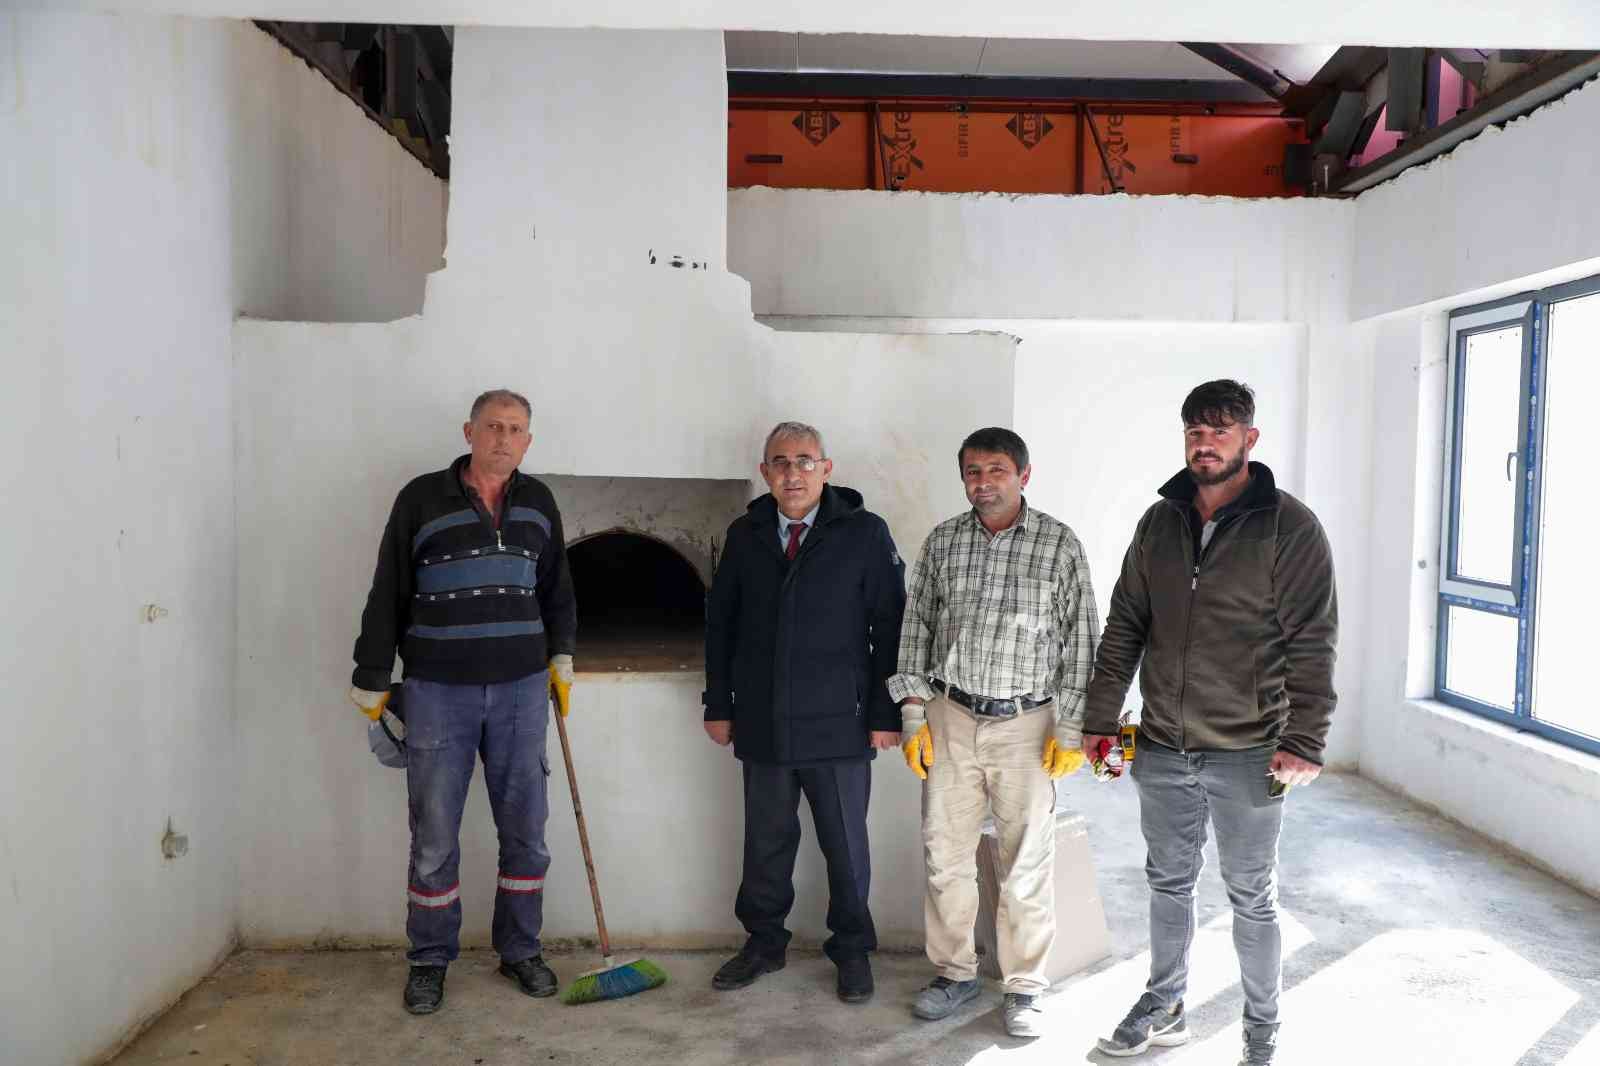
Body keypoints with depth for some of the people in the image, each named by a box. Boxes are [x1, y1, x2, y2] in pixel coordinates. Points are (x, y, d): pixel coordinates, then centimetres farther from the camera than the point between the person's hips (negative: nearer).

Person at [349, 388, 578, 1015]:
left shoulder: (538, 502, 7)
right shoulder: (422, 499, -3)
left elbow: (557, 589, 19)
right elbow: (387, 597, 0)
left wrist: (561, 657, 13)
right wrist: (372, 680, 2)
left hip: (521, 688, 3)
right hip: (438, 691, -3)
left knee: (526, 830, 8)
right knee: (434, 837, 4)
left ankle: (520, 950, 25)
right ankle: (429, 960, 21)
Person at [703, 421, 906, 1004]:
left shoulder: (865, 533, -5)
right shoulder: (745, 535, 5)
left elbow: (889, 627, -4)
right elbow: (719, 622, 11)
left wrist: (885, 713, -6)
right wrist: (719, 705, 8)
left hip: (839, 725, -3)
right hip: (762, 725, 3)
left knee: (846, 844, 10)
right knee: (766, 841, 14)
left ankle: (852, 949, 29)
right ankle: (763, 942, 33)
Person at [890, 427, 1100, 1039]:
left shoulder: (1059, 544, -5)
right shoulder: (941, 542, 4)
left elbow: (1081, 639, -2)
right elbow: (916, 629, 8)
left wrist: (1069, 730, -5)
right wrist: (914, 716, 3)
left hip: (1026, 723, -2)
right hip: (950, 719, 3)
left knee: (1026, 863, 5)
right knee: (945, 855, 9)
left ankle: (1024, 987, 21)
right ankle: (955, 972, 27)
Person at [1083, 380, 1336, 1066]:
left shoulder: (1289, 527, -9)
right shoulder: (1159, 523, 4)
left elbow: (1312, 643, -11)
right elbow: (1124, 627, 8)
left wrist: (1304, 741, -17)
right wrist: (1101, 718, 5)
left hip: (1248, 754, -4)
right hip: (1162, 749, 4)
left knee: (1252, 898, 11)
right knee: (1168, 882, 18)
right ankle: (1164, 1008, 36)